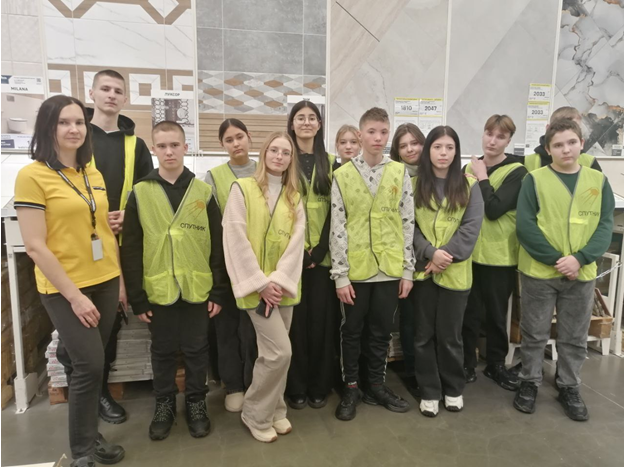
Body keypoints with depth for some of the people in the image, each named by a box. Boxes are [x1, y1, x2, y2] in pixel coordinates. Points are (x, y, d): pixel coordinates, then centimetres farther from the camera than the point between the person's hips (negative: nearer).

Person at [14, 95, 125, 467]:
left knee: (93, 364, 13)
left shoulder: (93, 174, 8)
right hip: (64, 289, -5)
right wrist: (74, 295, -15)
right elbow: (35, 246, -14)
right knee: (89, 365, -5)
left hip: (105, 282, 6)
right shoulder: (33, 175, -10)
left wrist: (121, 280, 10)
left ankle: (91, 436, 31)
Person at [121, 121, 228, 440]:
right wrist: (136, 297, -4)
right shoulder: (140, 193, -2)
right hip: (158, 291, 0)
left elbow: (218, 245, 1)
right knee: (163, 351, 14)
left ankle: (196, 402, 31)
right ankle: (164, 404, 33)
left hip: (197, 290, 0)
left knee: (196, 350, 12)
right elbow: (130, 250, -1)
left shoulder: (203, 192, 0)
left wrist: (219, 290, -2)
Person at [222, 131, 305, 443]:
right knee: (280, 351, -10)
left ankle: (274, 410, 32)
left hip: (284, 286, 5)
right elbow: (236, 238, -11)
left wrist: (279, 281, -11)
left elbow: (296, 242, 2)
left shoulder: (294, 198, 10)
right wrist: (260, 282, -14)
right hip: (255, 285, -4)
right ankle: (255, 414, 13)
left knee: (272, 353, 12)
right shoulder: (242, 188, -4)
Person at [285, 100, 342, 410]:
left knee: (321, 319, 4)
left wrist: (320, 249, -9)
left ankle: (319, 386, 20)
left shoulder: (331, 164, 8)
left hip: (322, 255, 1)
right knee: (295, 320, 2)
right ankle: (295, 387, 17)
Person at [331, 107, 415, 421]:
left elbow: (408, 224, 4)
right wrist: (340, 274, -7)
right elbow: (337, 229, -5)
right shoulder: (343, 175, -3)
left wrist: (408, 269, 2)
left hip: (389, 268, 2)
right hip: (355, 269, -1)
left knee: (381, 331, 14)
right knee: (352, 331, 11)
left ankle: (376, 385, 32)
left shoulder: (400, 173, 3)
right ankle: (351, 388, 28)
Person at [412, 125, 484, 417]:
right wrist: (430, 253, -17)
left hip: (455, 272, 0)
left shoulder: (469, 186, 2)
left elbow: (472, 226, -6)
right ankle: (429, 392, 23)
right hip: (422, 270, 1)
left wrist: (447, 254, -17)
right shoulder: (415, 185, 2)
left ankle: (453, 389, 30)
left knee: (449, 334, 10)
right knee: (424, 334, 8)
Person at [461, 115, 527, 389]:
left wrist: (482, 177, -12)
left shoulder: (517, 171, -6)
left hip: (500, 255, -2)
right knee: (468, 312, 8)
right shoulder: (469, 167, 8)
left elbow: (494, 209, -19)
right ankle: (466, 364, 24)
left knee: (497, 314, 12)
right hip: (469, 252, 3)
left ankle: (496, 364, 30)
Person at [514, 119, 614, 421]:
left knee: (575, 337, 14)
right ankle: (529, 383, 28)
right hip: (539, 272, -2)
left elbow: (605, 226, -1)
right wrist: (556, 259, -17)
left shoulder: (598, 181, 4)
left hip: (582, 274, 3)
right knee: (534, 334, 10)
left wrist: (580, 259, -16)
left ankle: (569, 388, 32)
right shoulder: (535, 180, -5)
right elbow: (525, 227, -12)